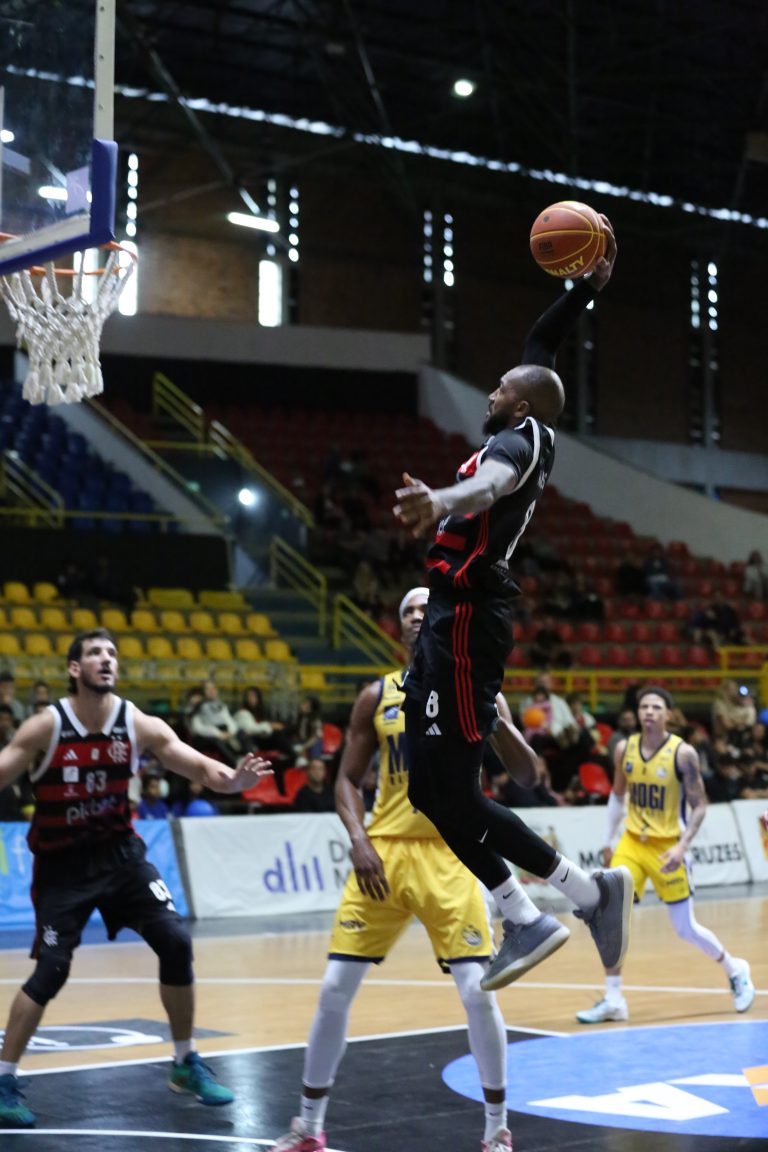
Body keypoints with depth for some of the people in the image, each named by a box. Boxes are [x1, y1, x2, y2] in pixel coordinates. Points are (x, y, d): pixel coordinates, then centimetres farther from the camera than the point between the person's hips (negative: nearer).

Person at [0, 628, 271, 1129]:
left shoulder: (139, 725, -8)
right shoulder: (45, 727, -15)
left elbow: (199, 766, -12)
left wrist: (231, 778, -34)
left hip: (120, 851, 3)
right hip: (62, 862, -3)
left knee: (176, 942, -7)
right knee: (51, 970, -10)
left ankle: (187, 1064, 11)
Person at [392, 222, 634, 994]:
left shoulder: (520, 439, -11)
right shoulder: (525, 432, 16)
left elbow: (492, 484, -38)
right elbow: (538, 348, 33)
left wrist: (442, 503, -58)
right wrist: (588, 285, 30)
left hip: (467, 620, -10)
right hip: (452, 620, 10)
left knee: (455, 793, -10)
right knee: (429, 791, 9)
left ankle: (589, 891, -2)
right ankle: (522, 924, 12)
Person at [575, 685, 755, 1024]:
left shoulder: (682, 753, -14)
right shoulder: (624, 749, -1)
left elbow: (699, 806, -9)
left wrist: (682, 847, -21)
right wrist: (607, 840, 13)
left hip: (667, 848, -4)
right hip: (632, 843, 4)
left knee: (686, 928, 5)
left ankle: (736, 971, 32)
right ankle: (613, 1001, 0)